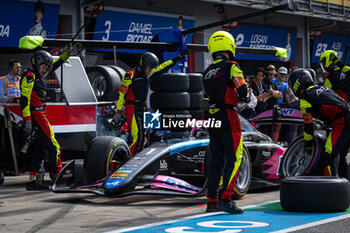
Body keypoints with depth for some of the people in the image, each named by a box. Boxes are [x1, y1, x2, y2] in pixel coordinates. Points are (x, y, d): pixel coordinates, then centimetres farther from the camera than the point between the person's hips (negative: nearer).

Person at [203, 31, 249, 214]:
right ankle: (226, 198, -16)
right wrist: (245, 97, 4)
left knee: (216, 159, 11)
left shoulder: (206, 72, 14)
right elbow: (242, 91, -18)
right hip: (228, 116, -7)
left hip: (212, 116, 7)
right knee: (234, 158, -6)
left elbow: (211, 94, 14)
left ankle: (212, 201, 12)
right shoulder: (231, 67, -8)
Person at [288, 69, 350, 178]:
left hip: (340, 123, -9)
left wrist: (308, 146, 10)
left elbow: (308, 125, -2)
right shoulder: (323, 88, 25)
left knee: (328, 158, -12)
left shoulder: (304, 98, 0)